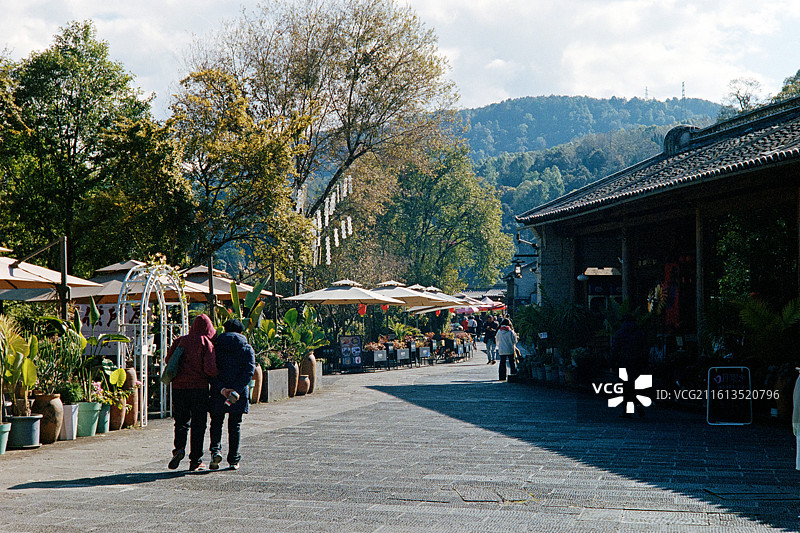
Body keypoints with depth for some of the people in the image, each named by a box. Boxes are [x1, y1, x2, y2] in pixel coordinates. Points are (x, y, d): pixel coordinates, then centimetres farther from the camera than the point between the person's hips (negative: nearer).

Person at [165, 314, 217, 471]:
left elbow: (168, 359, 8)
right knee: (198, 424, 6)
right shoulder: (207, 344, -5)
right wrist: (216, 376, 6)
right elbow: (210, 368, -14)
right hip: (199, 386, -3)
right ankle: (195, 461, 7)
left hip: (179, 386, 3)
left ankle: (179, 448, -12)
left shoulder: (181, 340, 6)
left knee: (181, 422, 13)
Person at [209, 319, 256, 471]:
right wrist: (236, 390, -17)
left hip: (218, 393, 0)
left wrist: (222, 389, -15)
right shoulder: (247, 349, 4)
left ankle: (216, 449, -9)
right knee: (235, 425, 10)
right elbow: (249, 371, -10)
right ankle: (233, 460, 10)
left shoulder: (215, 347, 4)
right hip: (239, 393, 0)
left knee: (216, 423, 14)